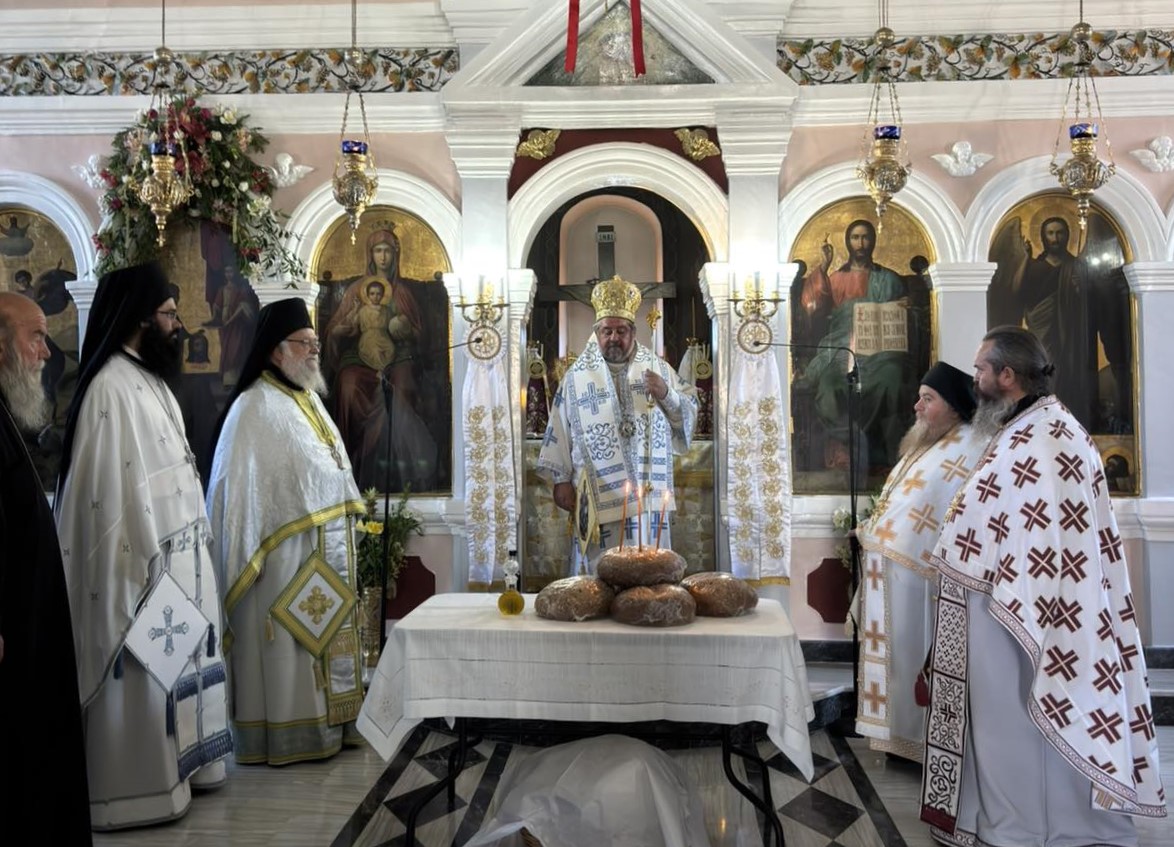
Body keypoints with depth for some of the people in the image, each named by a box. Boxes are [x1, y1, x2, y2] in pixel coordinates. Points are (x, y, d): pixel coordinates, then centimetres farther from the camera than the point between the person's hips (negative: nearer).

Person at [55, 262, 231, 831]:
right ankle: (137, 788, 11)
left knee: (174, 663, 16)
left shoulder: (149, 380, 13)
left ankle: (177, 763, 28)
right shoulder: (112, 387, -17)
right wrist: (144, 572, -22)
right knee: (142, 673, 0)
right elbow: (113, 488, -21)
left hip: (175, 555, 9)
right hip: (143, 561, -9)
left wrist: (187, 557, 15)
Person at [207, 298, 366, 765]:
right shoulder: (255, 408, -14)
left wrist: (343, 527, 17)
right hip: (286, 555, -9)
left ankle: (322, 723, 24)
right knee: (286, 643, -1)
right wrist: (254, 557, -20)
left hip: (323, 549, 9)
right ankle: (284, 734, 8)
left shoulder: (308, 399, 13)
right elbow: (242, 487, -17)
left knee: (320, 637, 14)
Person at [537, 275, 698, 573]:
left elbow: (689, 412, 8)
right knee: (599, 573, -1)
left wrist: (666, 395, -11)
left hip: (648, 492, 2)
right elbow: (560, 429, 4)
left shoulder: (658, 368, 8)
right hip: (599, 494, -1)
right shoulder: (578, 375, 4)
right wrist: (561, 479, -1)